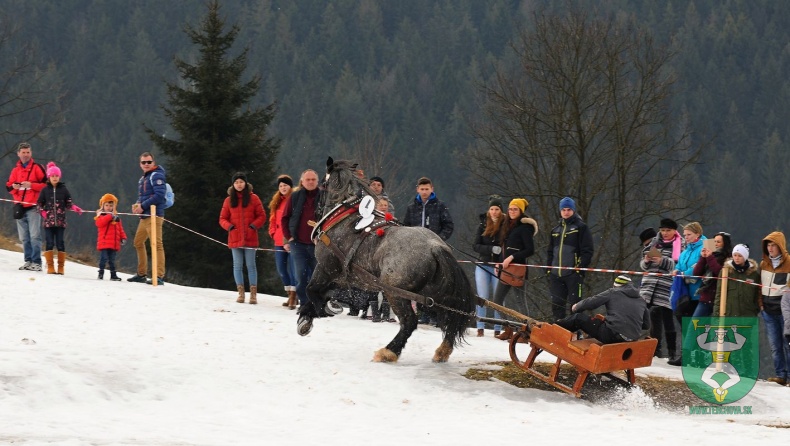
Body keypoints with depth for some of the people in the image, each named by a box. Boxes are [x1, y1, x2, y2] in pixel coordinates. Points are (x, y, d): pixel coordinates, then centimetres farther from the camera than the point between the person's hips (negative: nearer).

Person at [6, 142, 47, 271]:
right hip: (19, 207, 5)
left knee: (34, 236, -11)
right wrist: (13, 187, -3)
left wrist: (31, 185, -16)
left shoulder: (37, 168, 0)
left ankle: (36, 262, -11)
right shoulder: (15, 170, 15)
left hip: (33, 207, -5)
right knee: (24, 238, 6)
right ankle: (28, 261, 11)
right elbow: (8, 186, 20)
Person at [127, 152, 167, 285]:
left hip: (154, 215, -11)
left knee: (156, 244, -15)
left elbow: (159, 195, -19)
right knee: (138, 243, 18)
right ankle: (141, 274, 27)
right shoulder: (142, 179, 21)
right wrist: (137, 205, 6)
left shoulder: (156, 176, -8)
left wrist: (143, 206, -16)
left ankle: (159, 276, -20)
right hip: (144, 217, 11)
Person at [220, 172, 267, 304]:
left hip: (250, 238, -2)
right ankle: (240, 293, 6)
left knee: (251, 265, -2)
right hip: (235, 238, 2)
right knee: (238, 265, 3)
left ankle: (253, 294, -2)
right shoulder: (229, 200, 8)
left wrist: (254, 225, -12)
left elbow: (262, 216, 5)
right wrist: (229, 226, -9)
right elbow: (223, 218, 11)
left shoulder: (253, 198, 3)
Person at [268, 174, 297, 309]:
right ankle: (290, 294, 20)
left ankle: (293, 296, -10)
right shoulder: (276, 201, 16)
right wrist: (273, 233, 8)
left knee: (293, 267, -11)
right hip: (279, 241, 7)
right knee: (281, 268, 9)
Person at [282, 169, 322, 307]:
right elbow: (285, 218, 9)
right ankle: (304, 304, -2)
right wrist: (288, 237, 2)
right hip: (298, 243, 0)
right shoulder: (295, 197, 5)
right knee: (301, 275, -8)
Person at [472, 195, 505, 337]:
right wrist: (491, 249, -15)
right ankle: (480, 328, 2)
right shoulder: (483, 225, 6)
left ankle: (498, 329, 3)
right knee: (482, 297, 0)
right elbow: (475, 246, 1)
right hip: (483, 266, 2)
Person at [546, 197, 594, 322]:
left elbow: (587, 250, -4)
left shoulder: (581, 227, 2)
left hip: (573, 273, -6)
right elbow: (550, 251, 26)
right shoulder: (556, 230, 21)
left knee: (574, 304, -7)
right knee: (557, 304, 6)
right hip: (556, 274, 6)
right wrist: (549, 268, 15)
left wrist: (581, 267, -13)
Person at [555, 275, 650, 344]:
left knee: (578, 318, 10)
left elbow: (591, 302, 5)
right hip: (632, 340, 5)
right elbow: (646, 325, 21)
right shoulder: (641, 302, 15)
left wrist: (577, 307, 25)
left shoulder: (612, 293, 3)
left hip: (612, 335, -5)